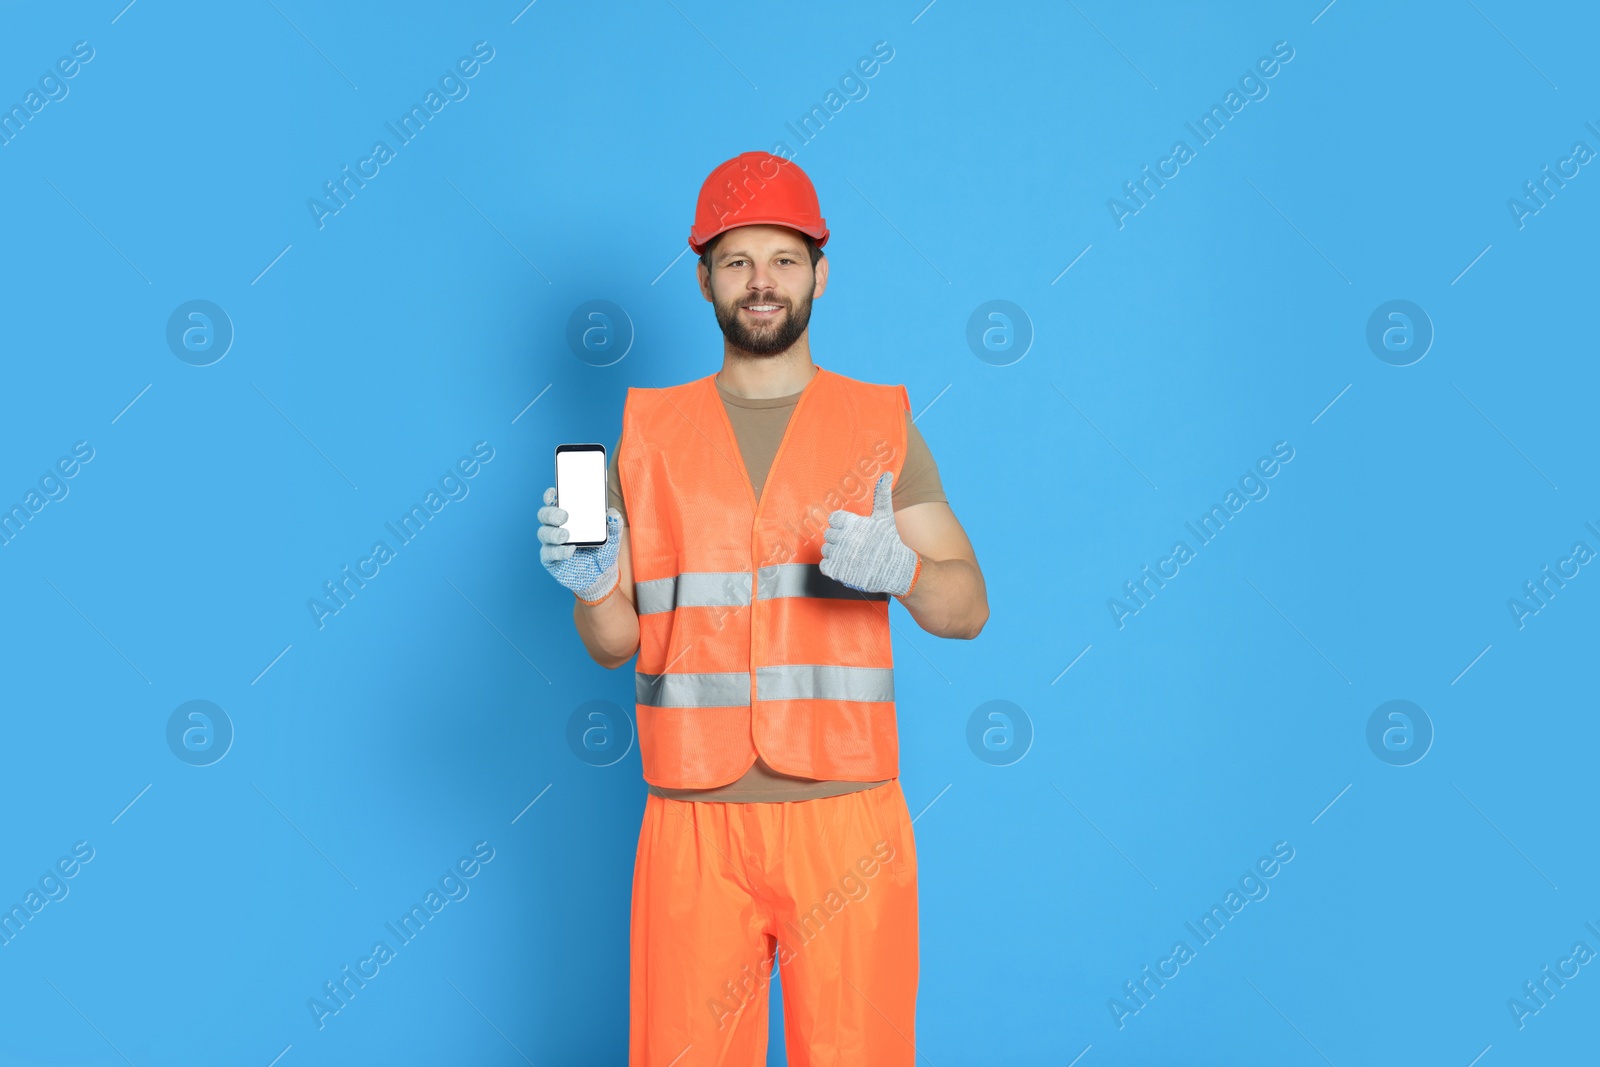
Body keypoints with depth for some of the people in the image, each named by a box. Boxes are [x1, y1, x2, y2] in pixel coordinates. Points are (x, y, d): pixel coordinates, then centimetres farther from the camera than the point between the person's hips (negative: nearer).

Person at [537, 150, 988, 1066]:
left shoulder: (881, 424, 7)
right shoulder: (650, 432, 9)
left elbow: (970, 607, 5)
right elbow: (616, 643, 10)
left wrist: (901, 569, -15)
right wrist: (590, 583, -11)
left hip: (845, 817, 0)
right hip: (695, 820, 1)